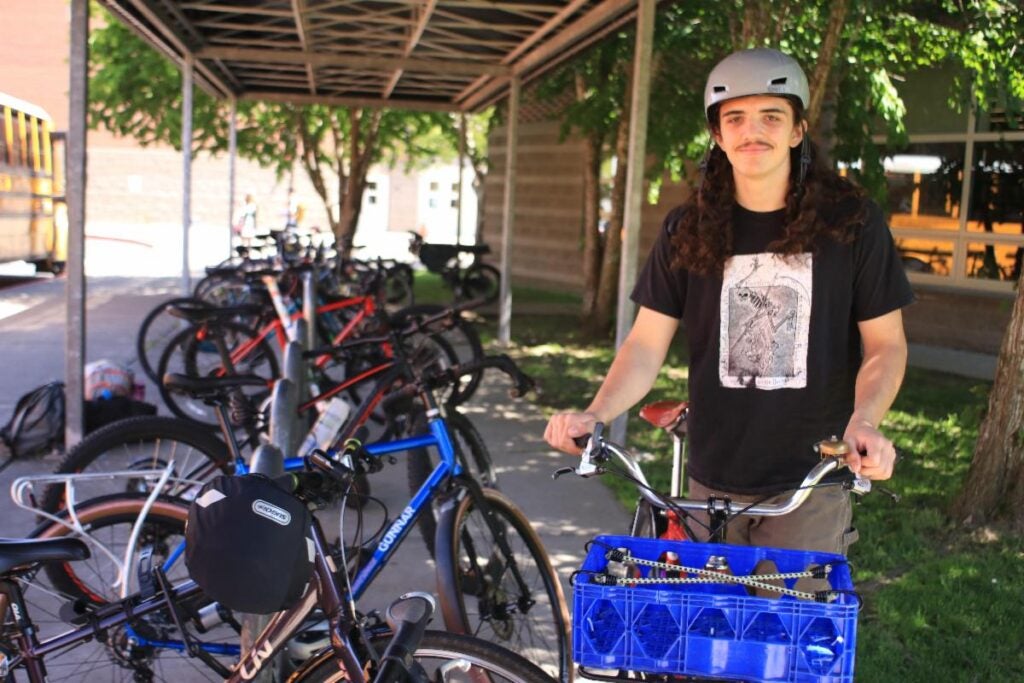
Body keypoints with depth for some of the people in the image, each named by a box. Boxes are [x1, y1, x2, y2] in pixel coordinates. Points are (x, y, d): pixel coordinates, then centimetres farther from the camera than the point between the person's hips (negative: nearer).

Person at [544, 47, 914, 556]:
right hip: (711, 482, 2)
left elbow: (886, 343, -1)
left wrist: (864, 419, -20)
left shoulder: (851, 222, -4)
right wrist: (595, 413, -18)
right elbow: (647, 344, -1)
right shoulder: (688, 229, 1)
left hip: (811, 482, -2)